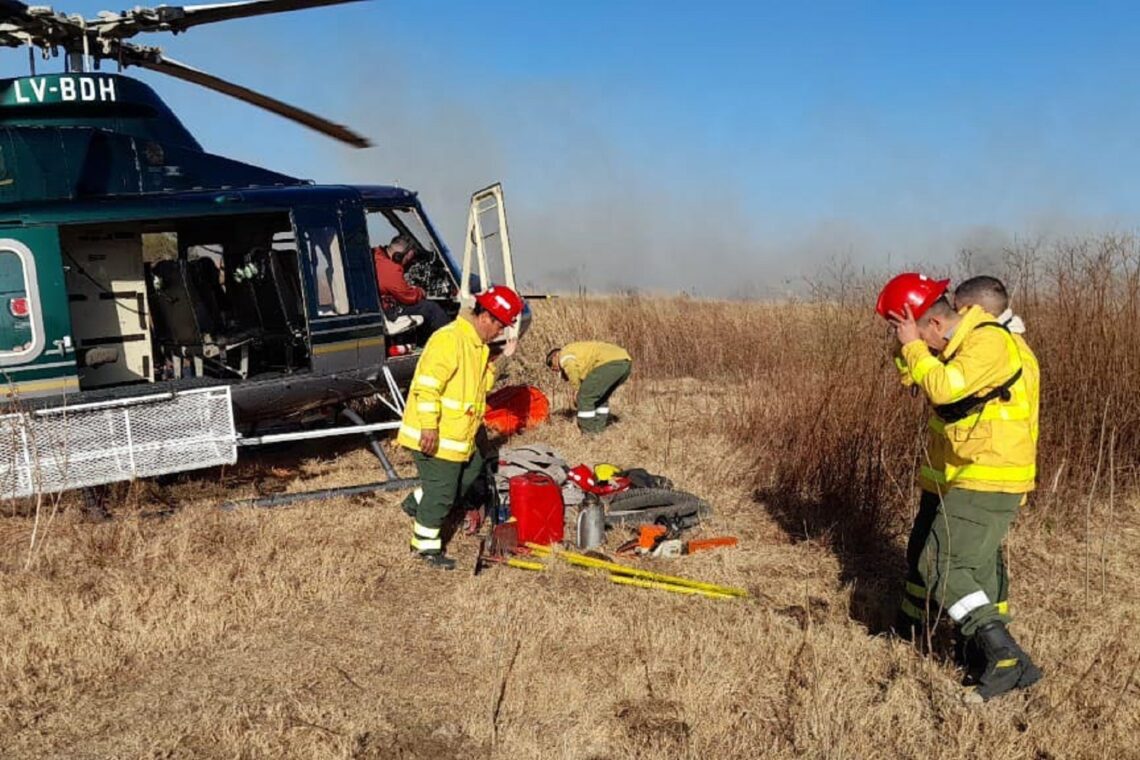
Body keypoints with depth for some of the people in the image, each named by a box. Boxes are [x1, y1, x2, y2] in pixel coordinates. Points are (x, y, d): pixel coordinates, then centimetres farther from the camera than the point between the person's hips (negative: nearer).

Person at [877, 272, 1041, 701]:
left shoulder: (989, 342, -21)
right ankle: (911, 625, 45)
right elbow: (919, 380, 11)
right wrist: (909, 347, -5)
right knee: (923, 550, 22)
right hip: (952, 476, 10)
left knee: (945, 565, -14)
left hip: (986, 481, -10)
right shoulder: (952, 343, 7)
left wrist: (913, 346, -20)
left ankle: (1008, 660, -12)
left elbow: (945, 387, -33)